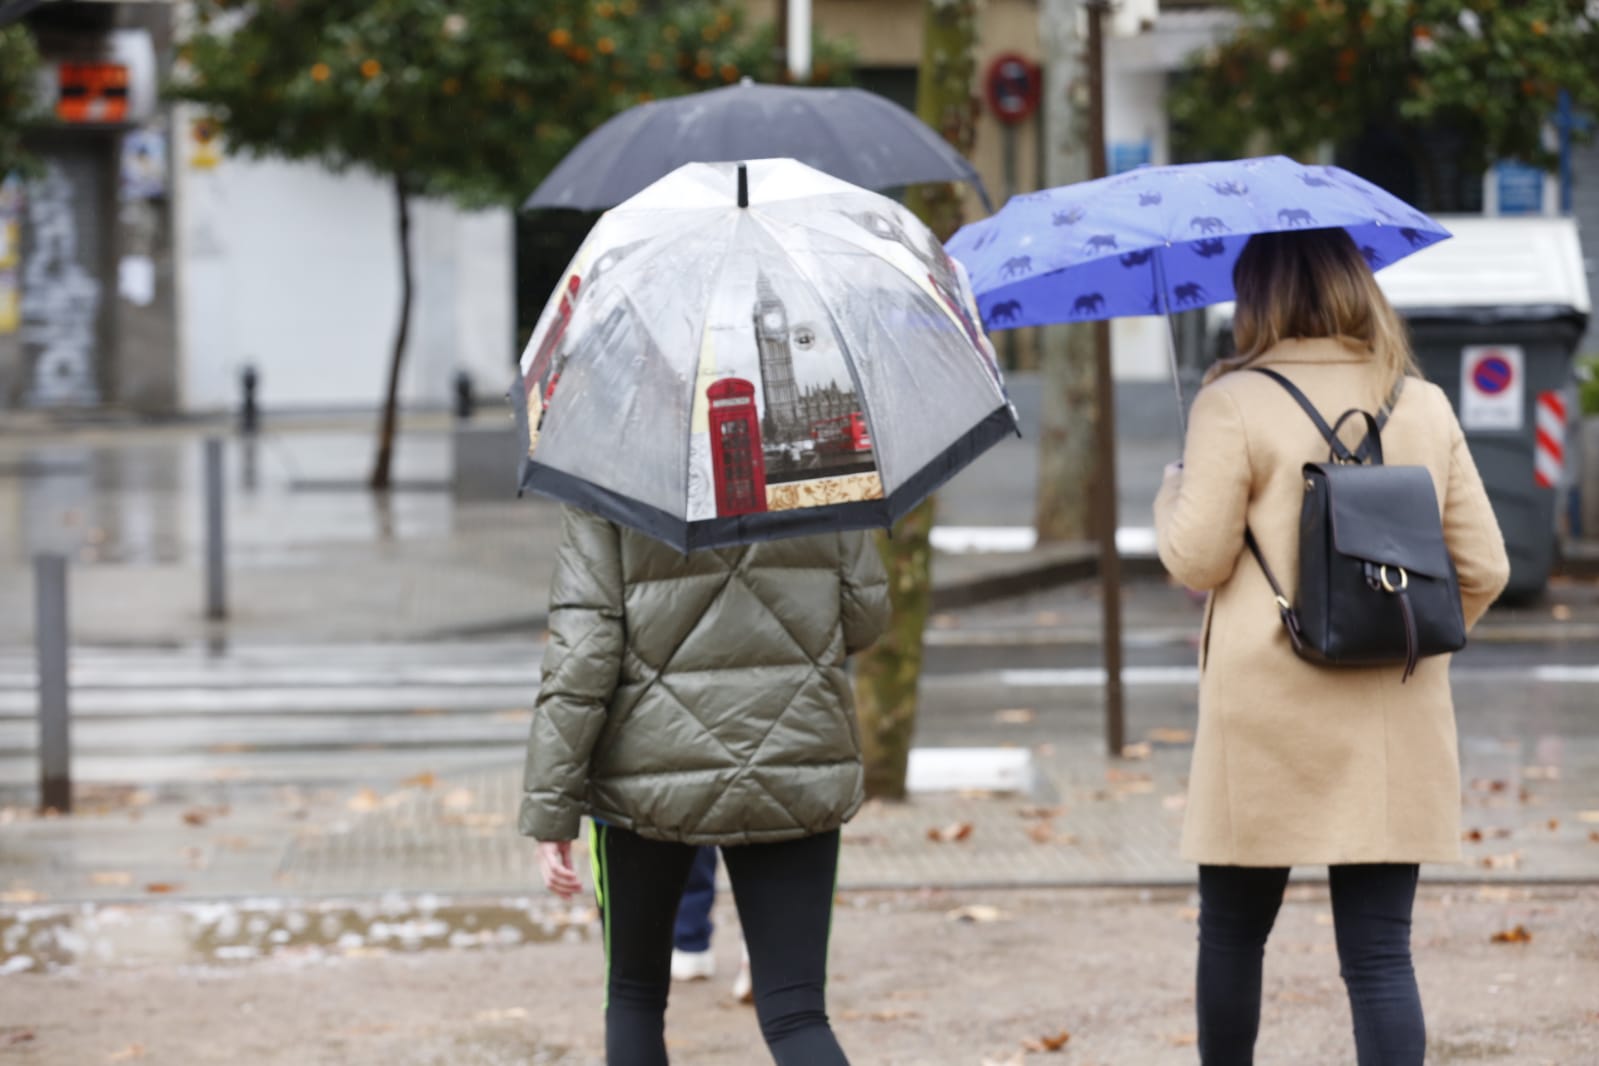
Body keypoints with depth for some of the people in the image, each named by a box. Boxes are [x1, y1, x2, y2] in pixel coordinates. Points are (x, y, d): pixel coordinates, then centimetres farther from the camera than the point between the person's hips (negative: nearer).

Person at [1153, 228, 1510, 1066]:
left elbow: (1195, 559, -8)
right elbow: (1484, 569, 6)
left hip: (1266, 721, -3)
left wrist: (1173, 493, 12)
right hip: (1396, 732, 3)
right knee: (1380, 954, 1)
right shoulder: (1424, 407, 5)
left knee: (1232, 932, 15)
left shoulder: (1234, 405, -8)